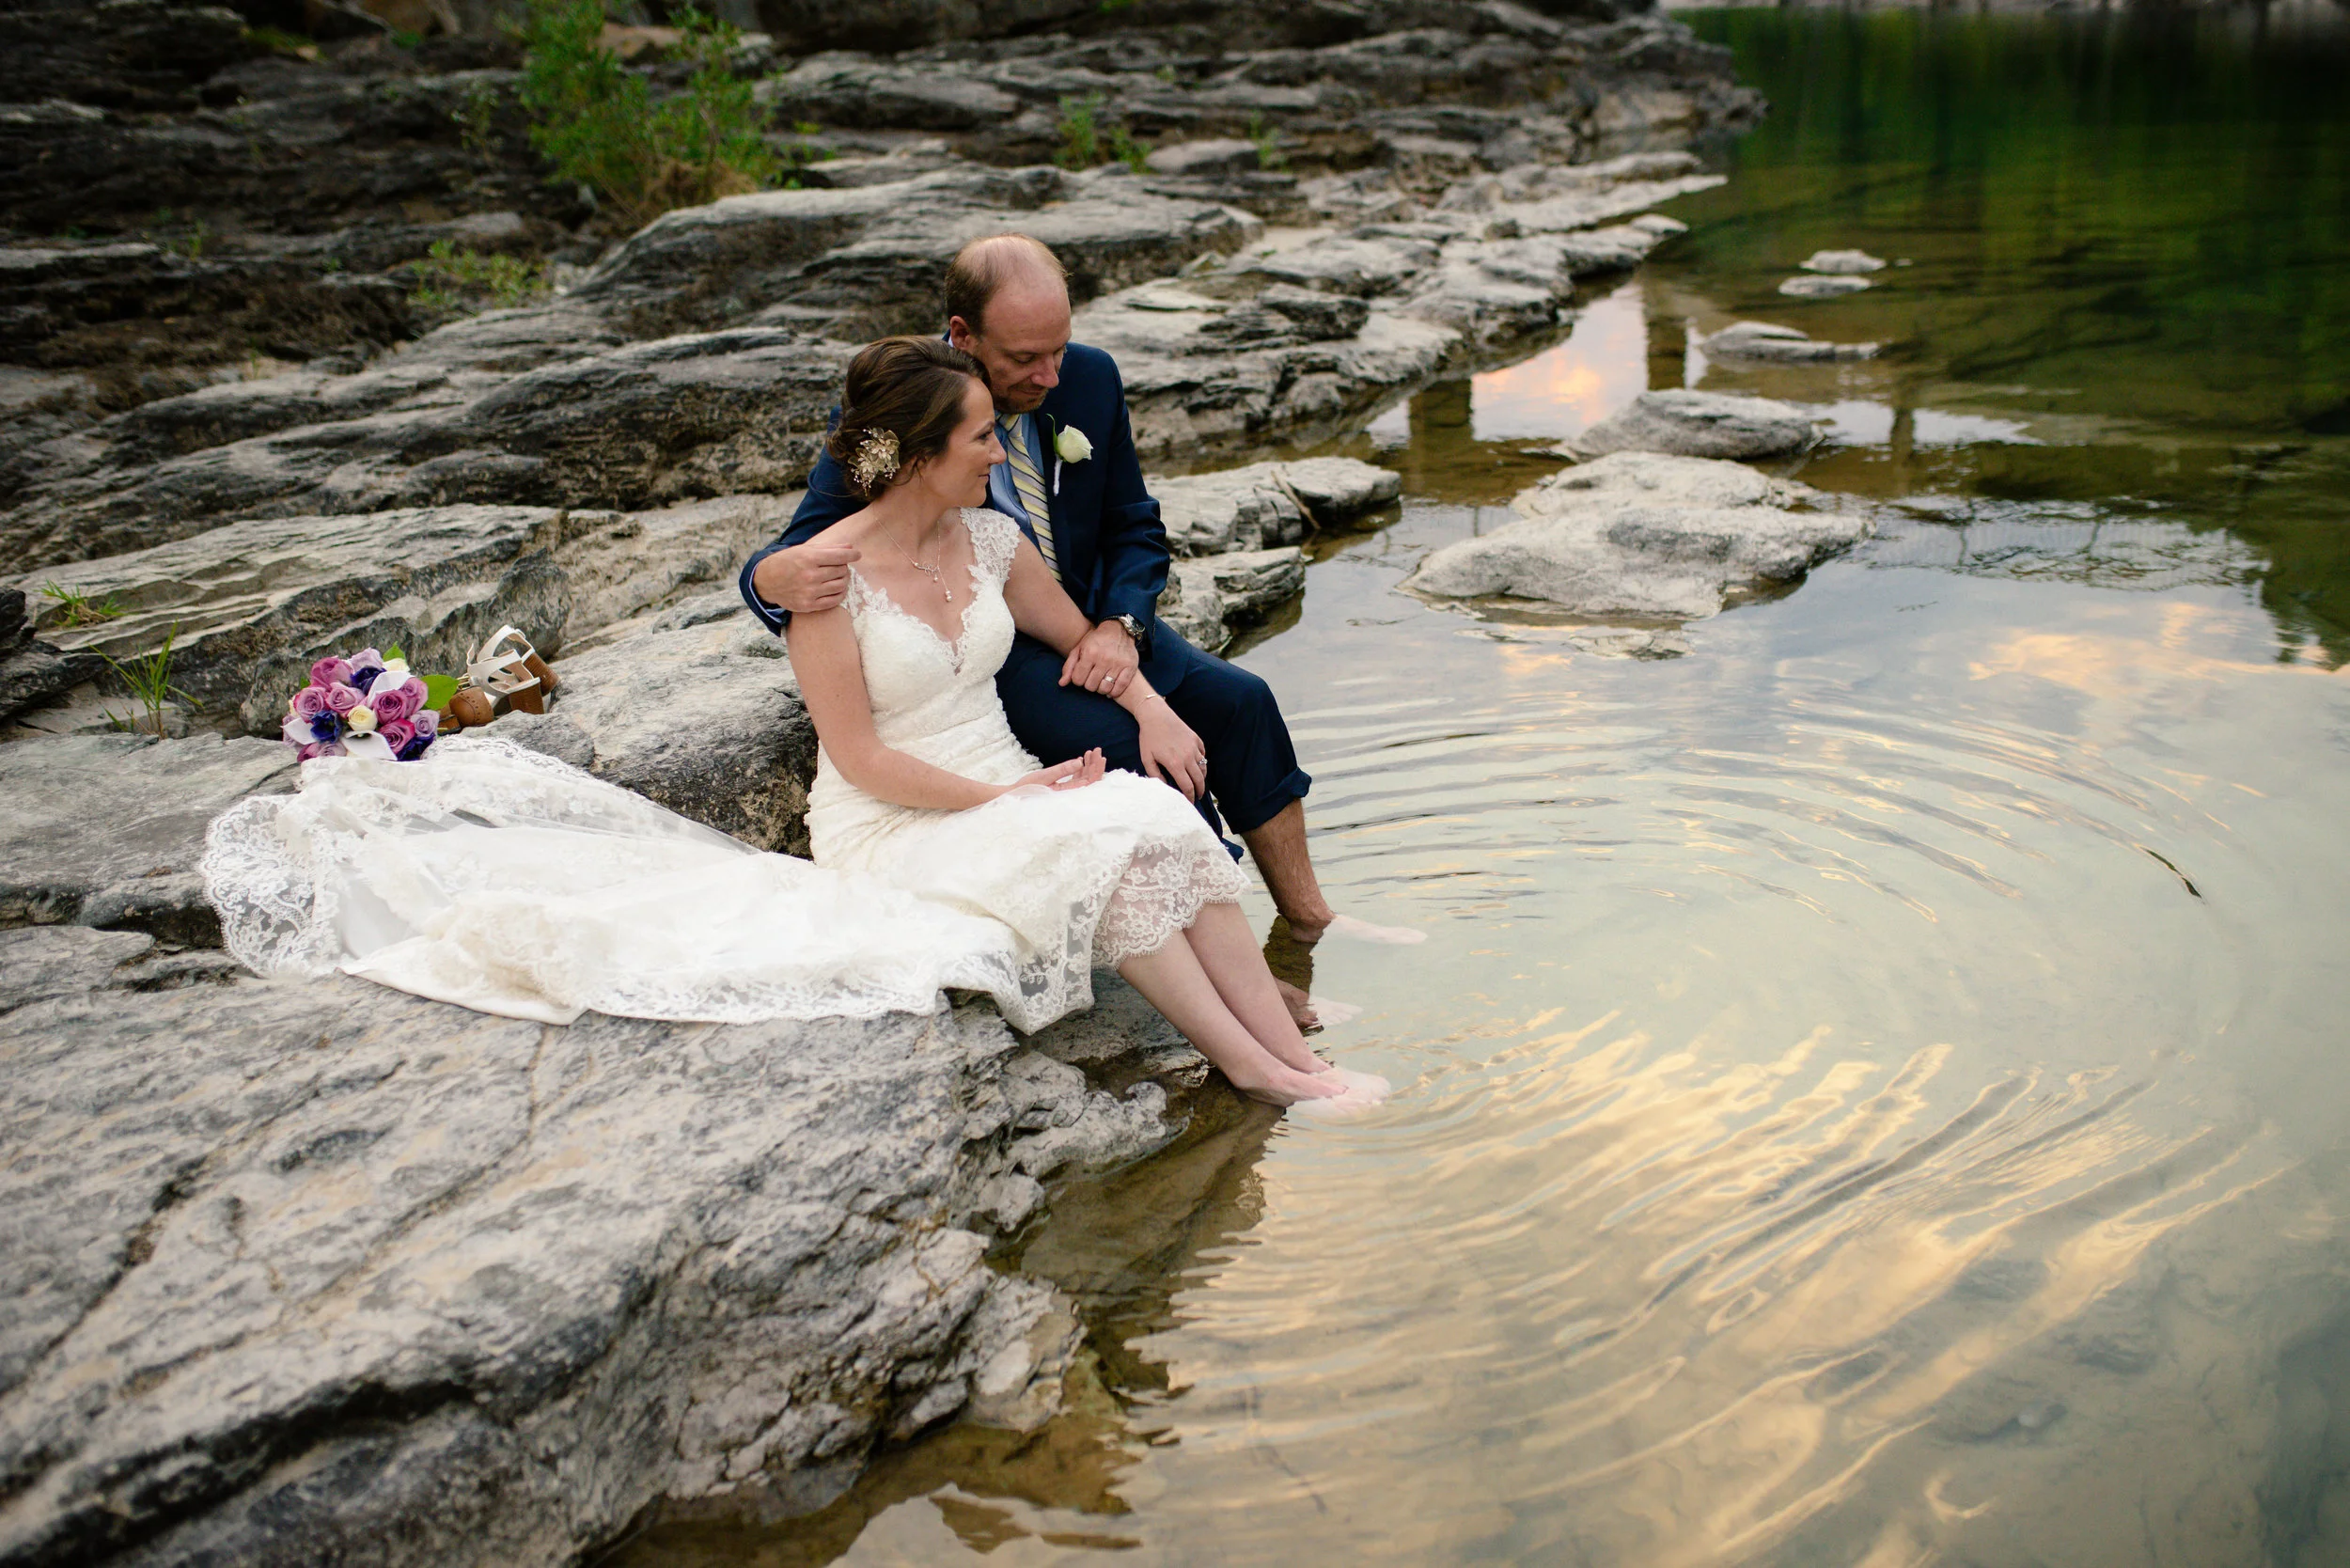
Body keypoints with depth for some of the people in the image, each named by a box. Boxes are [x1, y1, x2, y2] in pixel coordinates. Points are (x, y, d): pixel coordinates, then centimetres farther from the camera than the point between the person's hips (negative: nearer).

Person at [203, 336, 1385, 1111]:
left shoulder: (992, 541, 3)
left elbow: (1082, 639, 18)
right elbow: (860, 760, -16)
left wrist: (1149, 706, 0)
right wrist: (1010, 798, -18)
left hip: (1010, 794, 6)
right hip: (893, 833, -6)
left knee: (1165, 829, -22)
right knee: (1098, 852, -30)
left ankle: (1297, 1054, -23)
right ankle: (1256, 1070, -21)